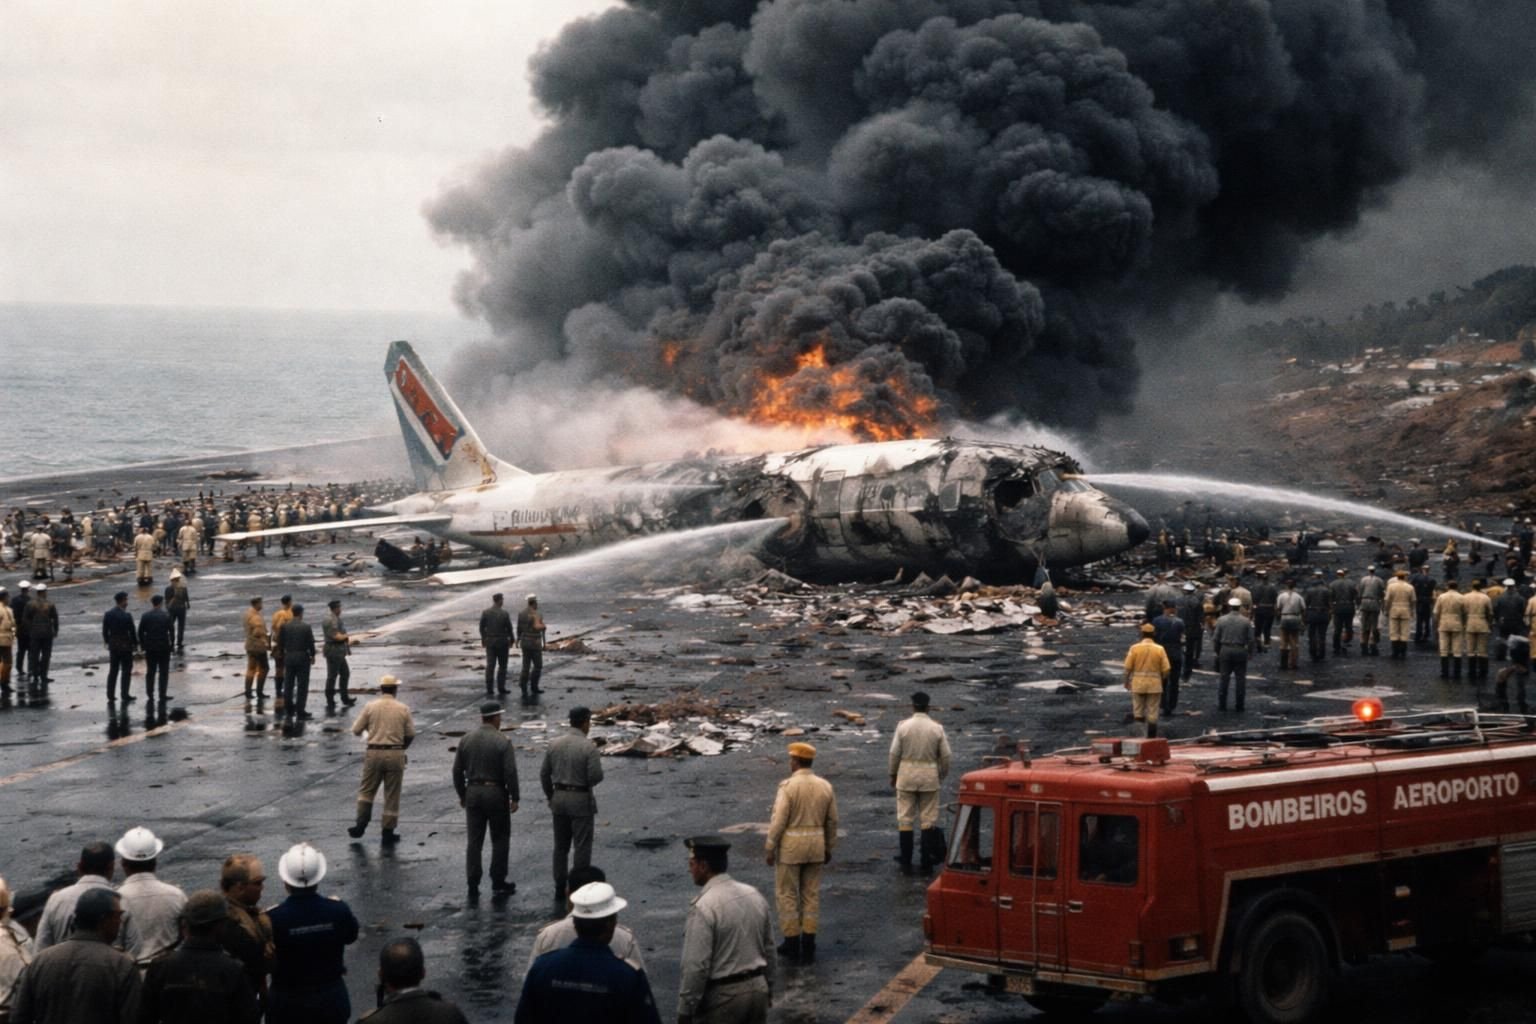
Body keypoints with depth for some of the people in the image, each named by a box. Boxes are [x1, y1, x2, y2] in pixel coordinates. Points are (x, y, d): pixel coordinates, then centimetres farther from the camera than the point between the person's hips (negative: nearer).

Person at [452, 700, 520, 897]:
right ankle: (498, 882, 10)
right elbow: (510, 772, -14)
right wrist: (514, 798, -6)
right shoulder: (503, 742, -11)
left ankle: (473, 885, 6)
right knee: (500, 839, 10)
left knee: (474, 841, 7)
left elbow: (457, 771, 5)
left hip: (473, 793, 4)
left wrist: (462, 795, 16)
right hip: (496, 793, -4)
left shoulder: (466, 740, 2)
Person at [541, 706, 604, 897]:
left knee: (561, 846, 14)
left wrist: (550, 797, 15)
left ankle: (560, 887, 17)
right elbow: (596, 776, -20)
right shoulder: (588, 746, -15)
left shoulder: (555, 743, 1)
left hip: (559, 798, 5)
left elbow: (544, 773, 4)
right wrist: (587, 783, 4)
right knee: (582, 846, 2)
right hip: (581, 801, -5)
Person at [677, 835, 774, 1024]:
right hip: (757, 988, 7)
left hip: (722, 995, -7)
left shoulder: (704, 906, -19)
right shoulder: (755, 896, 5)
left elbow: (696, 965, -21)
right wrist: (767, 989, 24)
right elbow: (768, 948, 13)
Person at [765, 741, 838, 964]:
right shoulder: (825, 786, 0)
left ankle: (792, 944, 10)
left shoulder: (788, 786, -16)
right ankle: (808, 946, 11)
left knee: (787, 895, 7)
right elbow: (831, 821, 5)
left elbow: (778, 821, -17)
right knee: (811, 895, 11)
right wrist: (828, 849, 16)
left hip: (790, 846, -5)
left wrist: (769, 849, -9)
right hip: (815, 846, 5)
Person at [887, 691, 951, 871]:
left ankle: (905, 858, 9)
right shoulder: (937, 728, -4)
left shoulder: (903, 726, -8)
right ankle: (927, 859, 6)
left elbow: (894, 753, -5)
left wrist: (893, 774, 9)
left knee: (905, 817, 7)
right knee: (928, 818, 7)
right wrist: (942, 775, 14)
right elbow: (945, 756, -1)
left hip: (906, 775, -1)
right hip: (929, 776, 1)